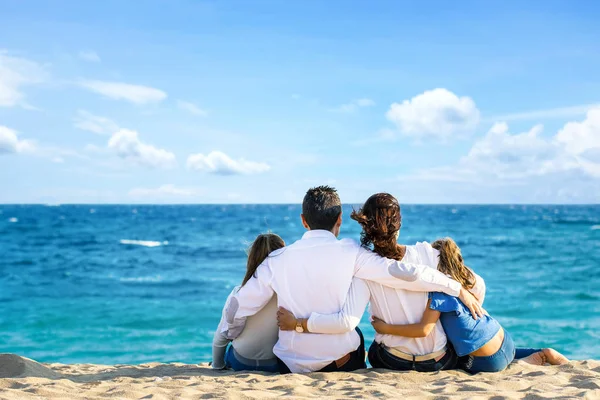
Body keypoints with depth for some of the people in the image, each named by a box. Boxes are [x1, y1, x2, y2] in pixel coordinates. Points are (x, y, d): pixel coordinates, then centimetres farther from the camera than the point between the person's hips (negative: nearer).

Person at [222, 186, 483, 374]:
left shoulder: (278, 260, -4)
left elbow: (238, 308, 1)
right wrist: (459, 289, -4)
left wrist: (232, 336, 22)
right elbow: (404, 273, -14)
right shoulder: (350, 253, -10)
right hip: (341, 362, -3)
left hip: (293, 367, 3)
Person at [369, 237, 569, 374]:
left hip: (490, 361, -8)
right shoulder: (468, 277, 3)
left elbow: (423, 330, -25)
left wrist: (386, 328, -18)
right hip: (504, 340, 8)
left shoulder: (441, 290, -19)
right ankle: (543, 354, 18)